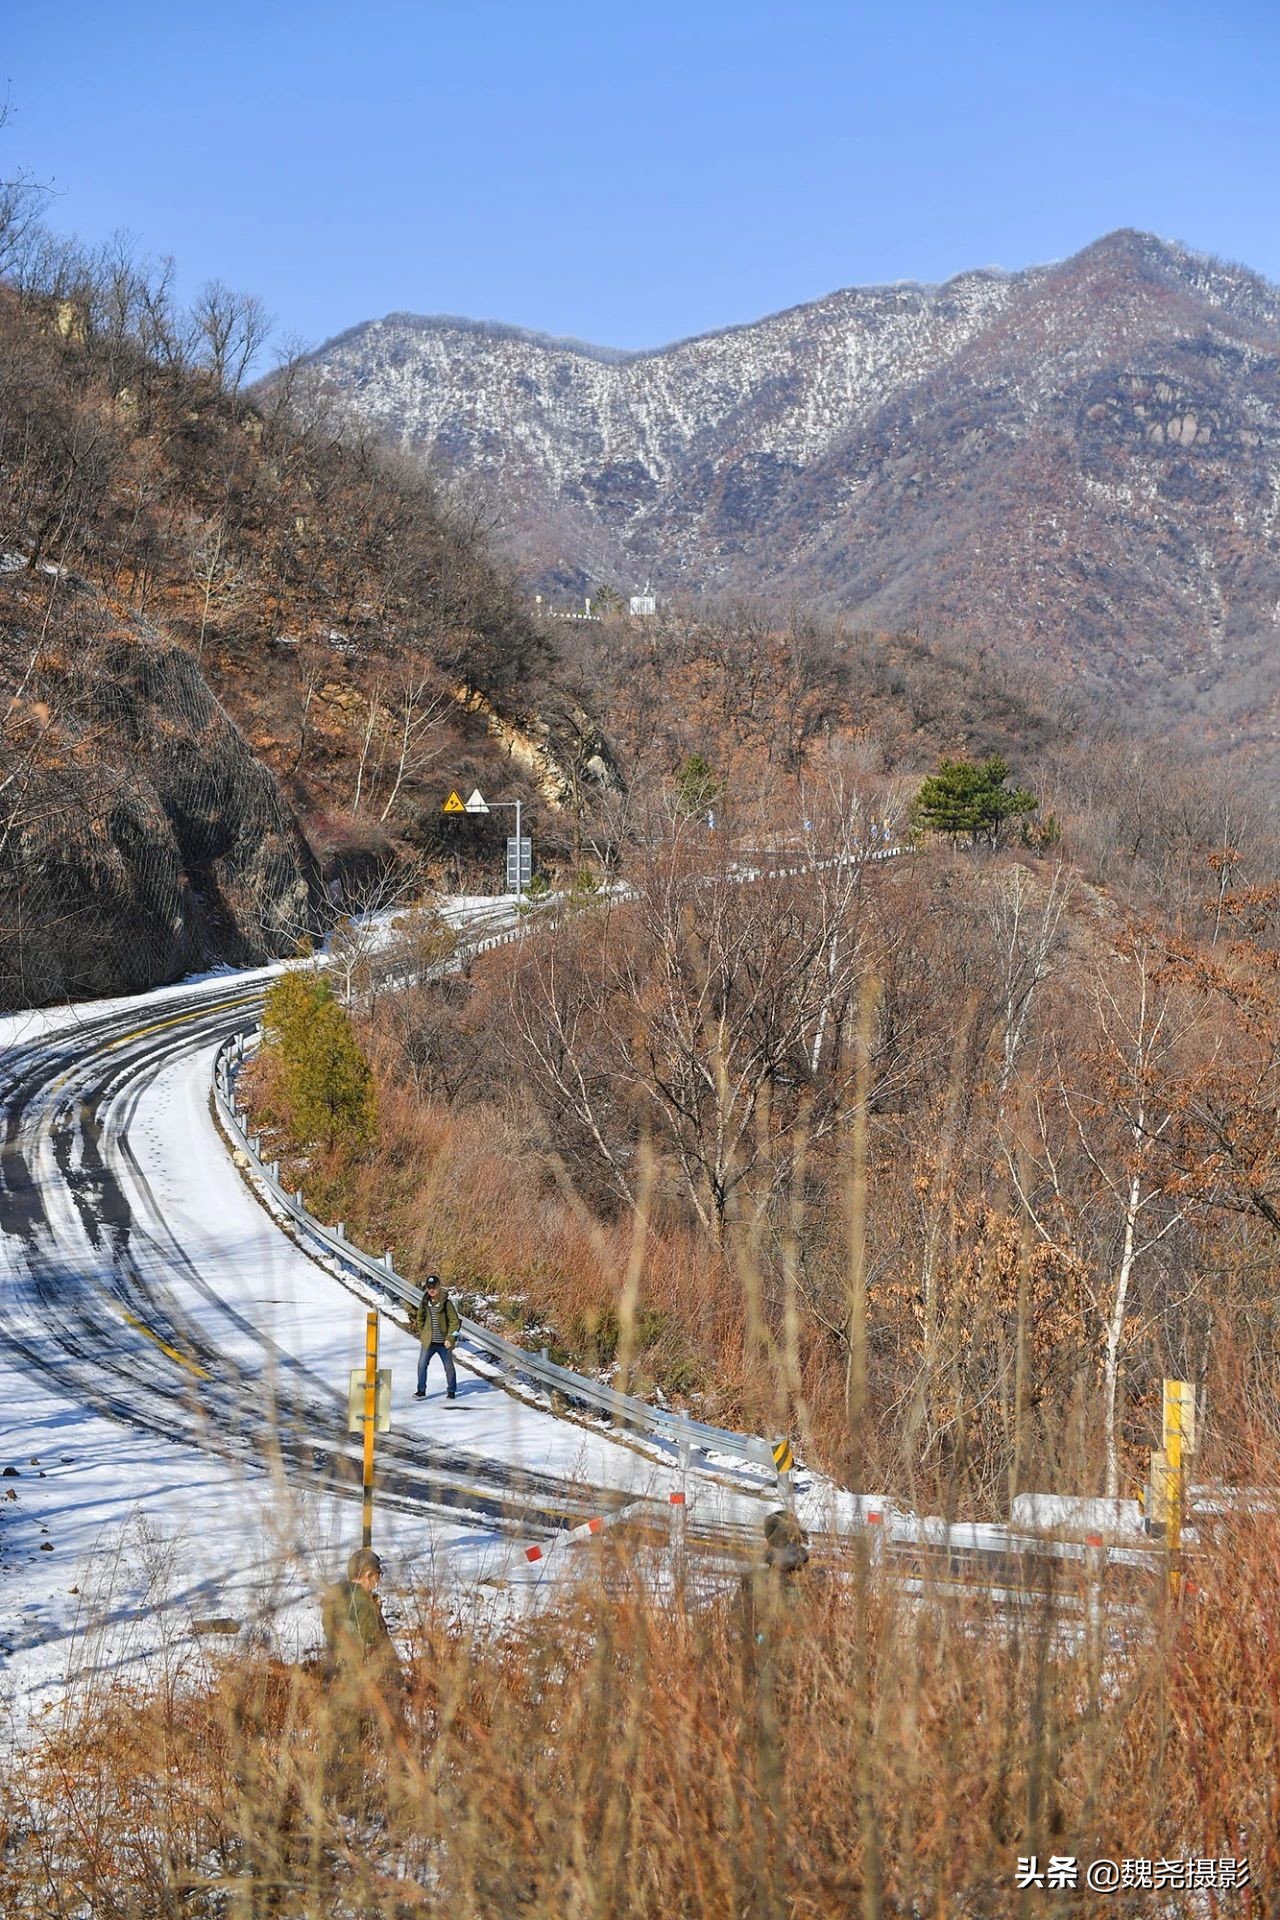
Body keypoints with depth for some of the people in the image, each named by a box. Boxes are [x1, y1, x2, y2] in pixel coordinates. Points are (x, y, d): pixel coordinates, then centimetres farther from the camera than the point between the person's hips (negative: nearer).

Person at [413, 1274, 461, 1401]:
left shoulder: (446, 1303, -11)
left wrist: (450, 1338, -14)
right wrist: (422, 1333, 10)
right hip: (428, 1342, 3)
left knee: (449, 1367, 9)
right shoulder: (425, 1302, 1)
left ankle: (452, 1391, 25)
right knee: (422, 1364, -5)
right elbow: (420, 1318, 18)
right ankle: (421, 1391, 4)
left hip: (443, 1343, -3)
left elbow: (454, 1321, -10)